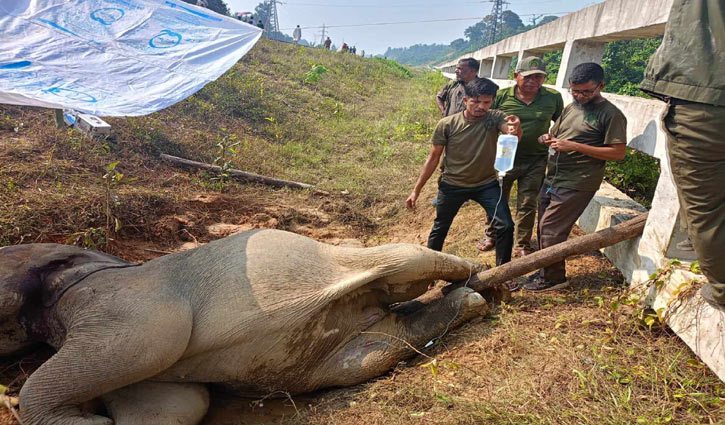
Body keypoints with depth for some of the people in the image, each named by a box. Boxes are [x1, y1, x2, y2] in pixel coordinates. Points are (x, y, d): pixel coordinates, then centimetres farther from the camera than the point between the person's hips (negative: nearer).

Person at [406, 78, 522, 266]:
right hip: (452, 186, 0)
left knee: (505, 226, -9)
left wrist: (516, 128, -61)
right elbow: (433, 158, -7)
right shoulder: (447, 124, -15)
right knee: (440, 229, 13)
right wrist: (416, 191, -7)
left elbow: (512, 131, -35)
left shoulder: (494, 118, -14)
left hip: (487, 185, 1)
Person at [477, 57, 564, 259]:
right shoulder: (501, 96, -8)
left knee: (527, 205, 10)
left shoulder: (553, 98, -3)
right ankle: (491, 236, 37)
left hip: (535, 162, 1)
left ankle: (522, 246, 25)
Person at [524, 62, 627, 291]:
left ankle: (554, 278, 6)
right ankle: (545, 272, 26)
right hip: (552, 178, 8)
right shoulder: (570, 108, 15)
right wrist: (548, 139, -3)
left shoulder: (611, 114, -8)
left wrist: (574, 146, -19)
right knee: (545, 227, 12)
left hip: (577, 184, -8)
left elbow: (618, 152, -13)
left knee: (550, 228, -9)